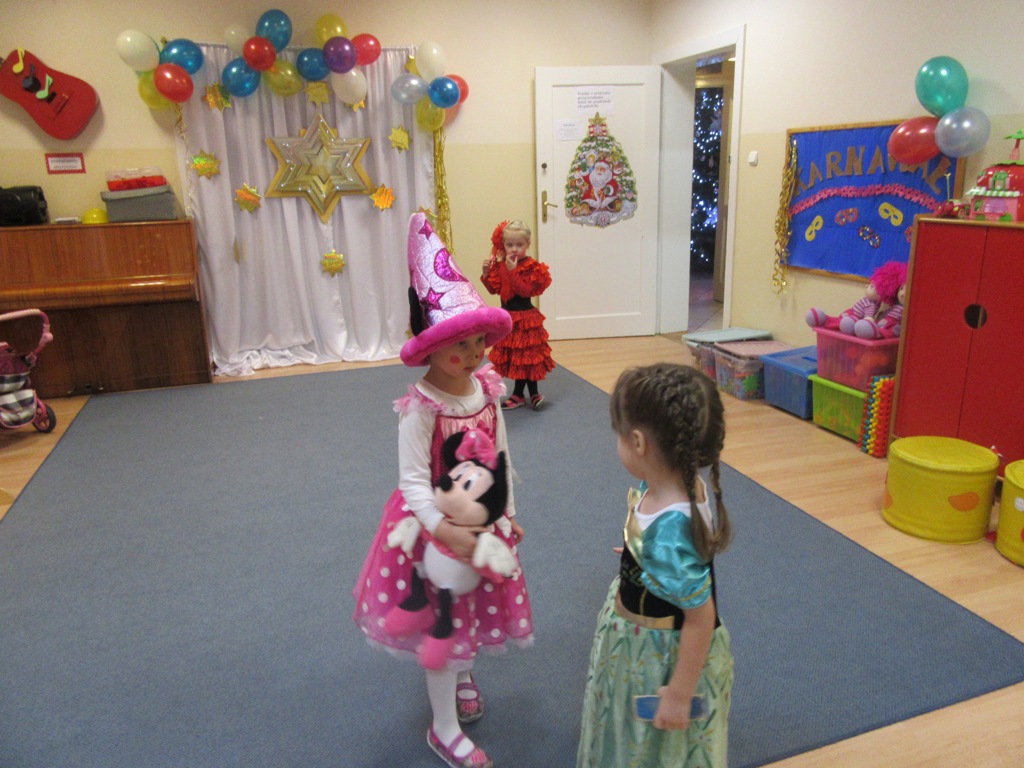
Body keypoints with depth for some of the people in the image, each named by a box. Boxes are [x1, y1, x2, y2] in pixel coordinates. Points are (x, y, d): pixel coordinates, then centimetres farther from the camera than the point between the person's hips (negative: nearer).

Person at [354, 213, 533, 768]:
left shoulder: (487, 387, -7)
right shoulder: (421, 406, -25)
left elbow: (502, 456, 3)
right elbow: (412, 482, -26)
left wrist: (507, 513, 8)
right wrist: (445, 530, -37)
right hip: (439, 524, -6)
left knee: (474, 606, 25)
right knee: (441, 620, 9)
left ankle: (462, 676, 56)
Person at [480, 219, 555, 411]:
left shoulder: (531, 266, -13)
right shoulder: (500, 265, 5)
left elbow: (525, 291, -25)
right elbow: (494, 289, 9)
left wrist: (513, 271, -30)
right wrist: (487, 273, -6)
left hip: (524, 317, -7)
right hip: (507, 317, 7)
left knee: (523, 356, 2)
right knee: (512, 356, 13)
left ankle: (519, 394, 13)